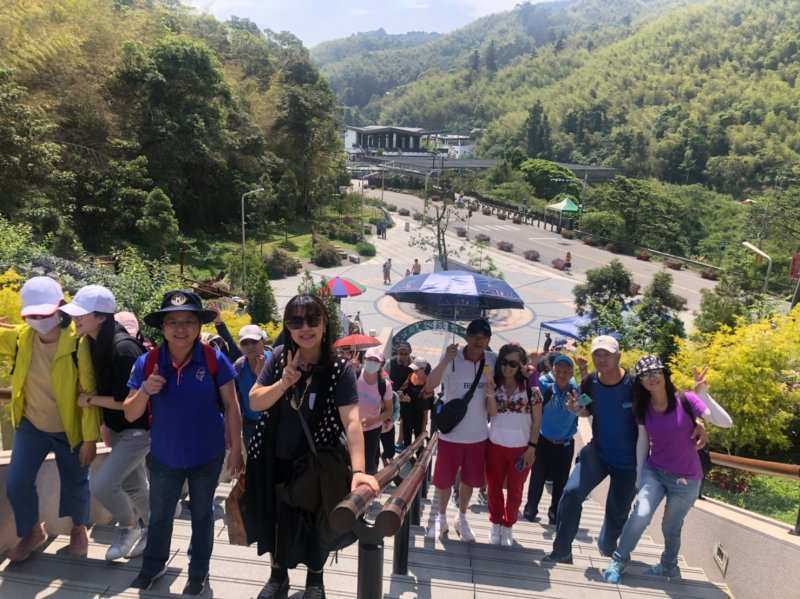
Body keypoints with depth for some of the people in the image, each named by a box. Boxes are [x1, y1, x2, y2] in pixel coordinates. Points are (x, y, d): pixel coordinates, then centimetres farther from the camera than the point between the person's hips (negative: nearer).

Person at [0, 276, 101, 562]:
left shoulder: (78, 342, -23)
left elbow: (90, 393, -19)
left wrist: (90, 438, -17)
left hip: (70, 429, -3)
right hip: (31, 425, 4)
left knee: (75, 484, 13)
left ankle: (79, 530, 44)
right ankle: (33, 532, 34)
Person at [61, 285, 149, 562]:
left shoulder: (124, 349, -26)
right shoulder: (95, 344, -1)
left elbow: (126, 401, -24)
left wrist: (89, 400, -13)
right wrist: (105, 425, 8)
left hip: (140, 429, -8)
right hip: (118, 427, 8)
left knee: (101, 484, -11)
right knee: (134, 486, 19)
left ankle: (129, 528, 15)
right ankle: (150, 532, 39)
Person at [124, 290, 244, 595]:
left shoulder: (214, 359, -17)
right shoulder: (147, 362, -11)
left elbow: (231, 407, -8)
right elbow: (130, 415, -7)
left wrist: (236, 449, -7)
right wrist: (145, 391, -26)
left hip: (207, 456, -2)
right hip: (164, 456, 2)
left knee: (202, 514, 18)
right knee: (159, 515, 22)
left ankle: (199, 572, 40)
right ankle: (152, 566, 47)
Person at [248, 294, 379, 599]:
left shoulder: (340, 368, -20)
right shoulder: (279, 357, -8)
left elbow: (351, 420, -27)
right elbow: (254, 402, -6)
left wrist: (358, 470, -39)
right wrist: (283, 383, -25)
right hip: (276, 459, 3)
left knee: (316, 521, 16)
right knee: (275, 517, 17)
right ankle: (278, 574, 45)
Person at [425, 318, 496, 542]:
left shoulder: (492, 360, -5)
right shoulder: (452, 359, -15)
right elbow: (429, 386, -26)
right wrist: (445, 360, -38)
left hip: (478, 434, 3)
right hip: (451, 433, -3)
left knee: (470, 480, 17)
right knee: (444, 480, 9)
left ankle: (462, 518, 38)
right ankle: (441, 517, 33)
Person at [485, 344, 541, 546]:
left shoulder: (530, 388, -8)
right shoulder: (494, 385, -2)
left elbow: (537, 421, -4)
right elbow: (492, 413, -13)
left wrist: (532, 447, -8)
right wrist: (490, 394, -27)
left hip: (521, 448, -1)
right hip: (496, 446, 2)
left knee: (515, 490, 13)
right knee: (494, 488, 13)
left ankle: (508, 526, 31)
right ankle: (496, 524, 32)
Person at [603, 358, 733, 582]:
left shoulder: (686, 400, -16)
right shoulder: (643, 408, -4)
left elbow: (726, 423, -23)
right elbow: (643, 441, 5)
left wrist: (703, 394, -34)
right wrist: (639, 476, 8)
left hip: (686, 479, -2)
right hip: (654, 471, 2)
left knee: (671, 528, 12)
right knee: (640, 514, -18)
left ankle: (668, 567, 39)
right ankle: (618, 561, -1)